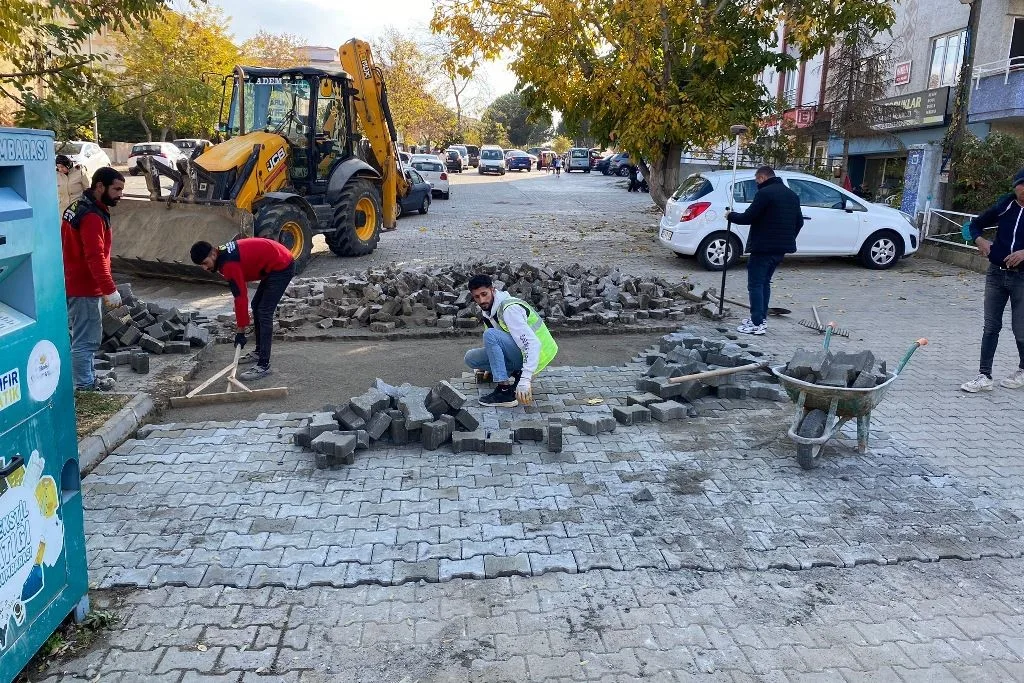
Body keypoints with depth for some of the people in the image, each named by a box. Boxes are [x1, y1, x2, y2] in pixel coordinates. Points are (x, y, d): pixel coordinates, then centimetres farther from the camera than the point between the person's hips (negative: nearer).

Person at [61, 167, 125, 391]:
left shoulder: (78, 207, 12)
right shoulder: (92, 217, -21)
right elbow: (95, 257, -28)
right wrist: (110, 290, -29)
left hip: (74, 284, 11)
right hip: (85, 289, -11)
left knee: (85, 337, 19)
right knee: (86, 339, -2)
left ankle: (87, 379, 29)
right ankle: (85, 386, 6)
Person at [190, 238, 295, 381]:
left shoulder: (229, 264, -22)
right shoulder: (225, 253, 7)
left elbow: (241, 297, -21)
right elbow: (240, 295, 15)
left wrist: (240, 330, -15)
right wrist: (240, 321, 17)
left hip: (282, 267, -11)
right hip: (274, 265, 11)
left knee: (264, 313, -13)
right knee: (256, 306, 17)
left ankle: (264, 366, -12)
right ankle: (259, 352, 30)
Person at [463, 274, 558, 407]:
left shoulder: (510, 309, -22)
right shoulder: (488, 310, 6)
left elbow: (532, 344, -32)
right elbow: (496, 345, 24)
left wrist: (525, 381, -38)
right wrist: (485, 367, 23)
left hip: (536, 355, -9)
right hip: (517, 354, 9)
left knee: (490, 335, -28)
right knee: (471, 357, 2)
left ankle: (505, 391, -26)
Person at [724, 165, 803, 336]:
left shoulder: (765, 193, -13)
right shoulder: (792, 195, 16)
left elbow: (748, 217, -15)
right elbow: (799, 221, 19)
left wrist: (731, 215, 2)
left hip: (763, 247, -9)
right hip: (780, 248, 9)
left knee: (755, 284, -5)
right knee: (765, 282, 18)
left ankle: (757, 323, -8)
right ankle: (760, 318, 22)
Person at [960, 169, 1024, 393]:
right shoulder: (1004, 205, 2)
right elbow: (976, 224, 14)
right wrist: (979, 240, -5)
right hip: (996, 273, 3)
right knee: (991, 327, 5)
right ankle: (984, 376, 10)